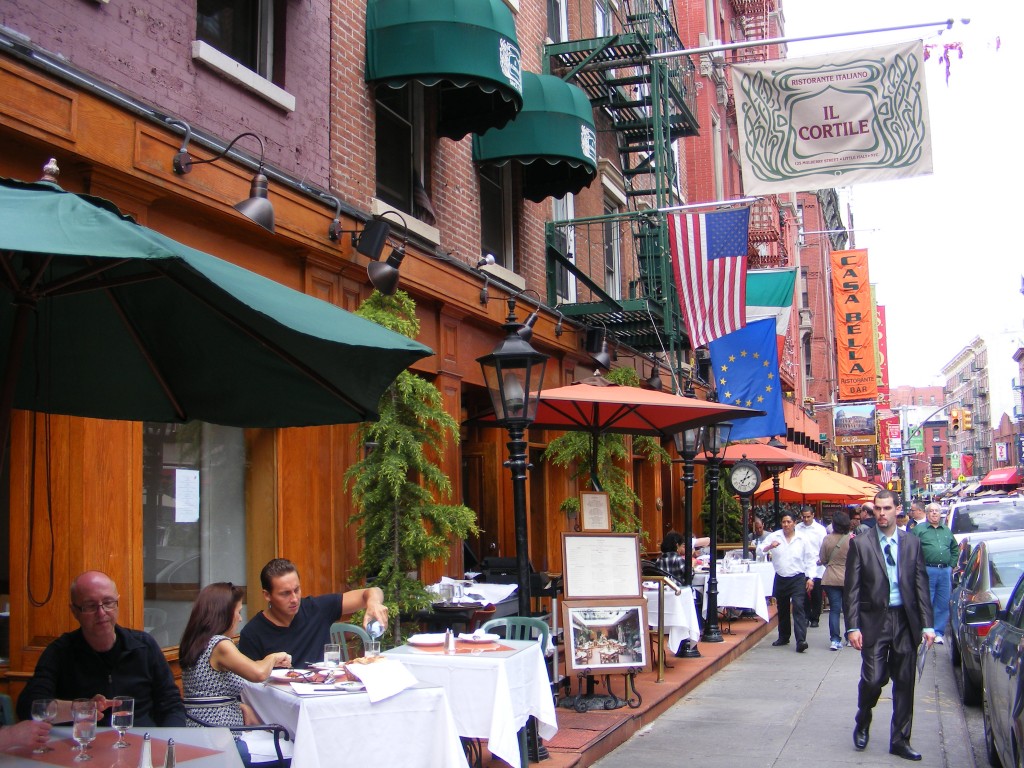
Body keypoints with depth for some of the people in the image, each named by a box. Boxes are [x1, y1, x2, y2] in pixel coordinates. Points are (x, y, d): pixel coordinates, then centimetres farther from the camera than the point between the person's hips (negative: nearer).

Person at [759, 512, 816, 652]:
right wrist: (770, 546, -25)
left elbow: (810, 559, 4)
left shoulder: (802, 540, 0)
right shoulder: (774, 537, 1)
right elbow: (760, 550, -4)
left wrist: (810, 578, -3)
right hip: (781, 579, 3)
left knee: (798, 607, -15)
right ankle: (783, 637, 29)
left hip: (798, 579, -3)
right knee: (782, 609, 14)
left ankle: (801, 640, -20)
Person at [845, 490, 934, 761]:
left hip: (905, 621, 3)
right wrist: (853, 627, -9)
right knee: (873, 679, -7)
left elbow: (921, 585, 7)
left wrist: (927, 624, 1)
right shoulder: (860, 544, -1)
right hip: (874, 620, -3)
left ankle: (900, 740, 20)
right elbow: (851, 589, -2)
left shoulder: (912, 542, 6)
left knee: (904, 683, 7)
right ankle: (862, 723, 22)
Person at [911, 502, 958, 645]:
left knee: (943, 604, 6)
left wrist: (952, 565, 13)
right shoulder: (919, 530, 1)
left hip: (945, 571, 5)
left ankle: (939, 632, 14)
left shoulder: (947, 531, 17)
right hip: (927, 571, -5)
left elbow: (955, 549, 25)